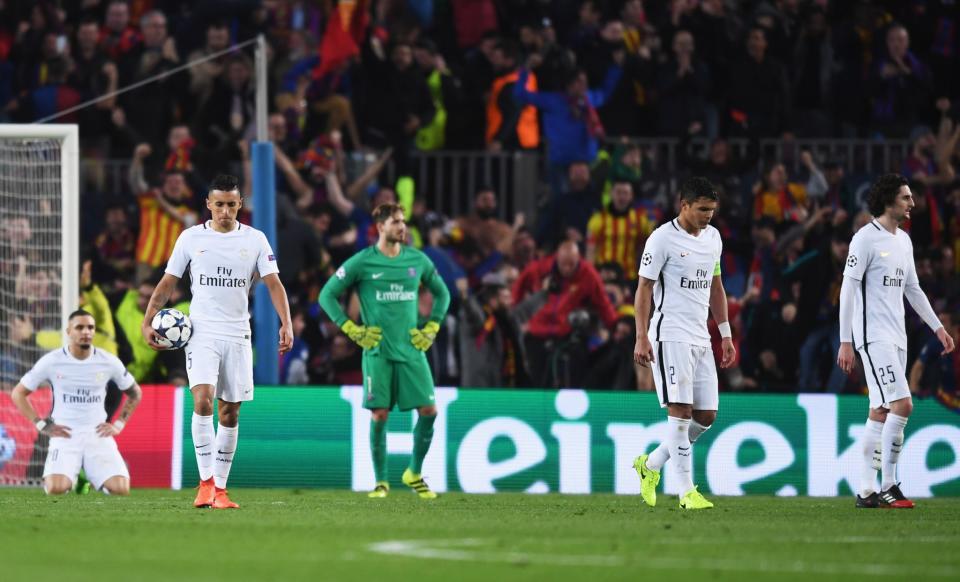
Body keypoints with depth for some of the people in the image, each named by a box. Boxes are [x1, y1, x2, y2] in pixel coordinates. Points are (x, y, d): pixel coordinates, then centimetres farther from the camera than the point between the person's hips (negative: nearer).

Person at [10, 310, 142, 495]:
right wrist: (42, 425, -3)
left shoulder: (109, 362, 2)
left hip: (98, 435, 2)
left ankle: (92, 476, 16)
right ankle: (72, 477, 11)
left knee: (121, 489, -19)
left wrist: (119, 424, 6)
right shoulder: (51, 362, -3)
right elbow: (18, 394, 6)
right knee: (56, 488, -27)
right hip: (65, 435, -2)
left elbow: (134, 392, 19)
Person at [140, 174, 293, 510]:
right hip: (201, 331, -2)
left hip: (237, 336, 2)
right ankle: (206, 482, -18)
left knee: (230, 413, 4)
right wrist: (148, 321, -2)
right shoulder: (191, 238, 3)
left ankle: (220, 489, 12)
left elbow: (273, 283, -1)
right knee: (203, 400, -20)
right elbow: (168, 282, 8)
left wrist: (286, 323, -15)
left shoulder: (255, 240, 4)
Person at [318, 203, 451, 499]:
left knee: (429, 410, -6)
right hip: (378, 352, -3)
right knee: (380, 414, -6)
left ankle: (414, 474, 13)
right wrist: (352, 329, -4)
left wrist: (431, 328, 10)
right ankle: (381, 481, 7)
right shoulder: (362, 262, -3)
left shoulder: (417, 260, 7)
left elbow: (442, 293, 22)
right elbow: (327, 295, 2)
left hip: (411, 350, 3)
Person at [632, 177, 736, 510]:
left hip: (700, 338, 7)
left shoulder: (712, 237, 14)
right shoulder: (663, 239, -8)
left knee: (707, 415, 4)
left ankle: (651, 464, 22)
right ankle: (687, 491, -10)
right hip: (670, 335, -7)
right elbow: (644, 288, -8)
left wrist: (726, 335, 19)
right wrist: (641, 338, -15)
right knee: (680, 411, -11)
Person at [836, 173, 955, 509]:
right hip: (873, 337, -8)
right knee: (902, 404, -16)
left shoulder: (904, 241, 15)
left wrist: (937, 327, 20)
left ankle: (867, 492, 8)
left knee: (881, 412, 6)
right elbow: (848, 289, -12)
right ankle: (888, 486, -11)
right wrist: (845, 341, -15)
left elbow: (912, 289, 24)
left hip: (896, 338, 8)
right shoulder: (866, 238, -10)